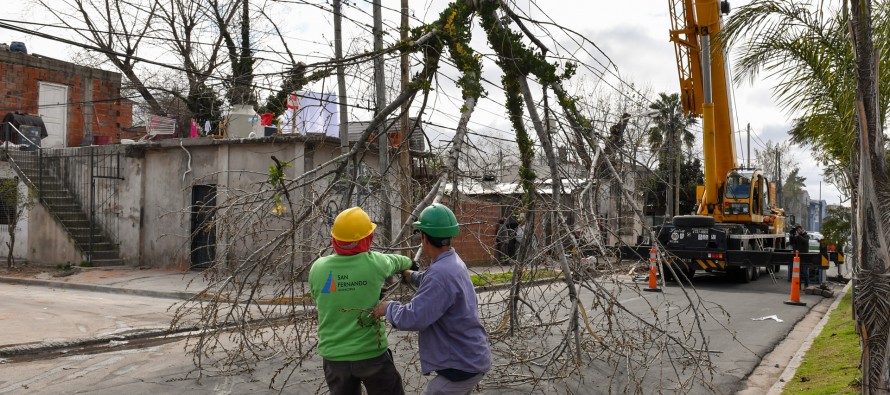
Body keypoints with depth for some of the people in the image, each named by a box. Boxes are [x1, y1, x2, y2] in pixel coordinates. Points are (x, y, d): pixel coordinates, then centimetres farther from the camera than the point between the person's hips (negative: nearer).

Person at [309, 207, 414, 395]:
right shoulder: (373, 263, -14)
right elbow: (393, 261, 9)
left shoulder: (318, 268, -9)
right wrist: (408, 262, 33)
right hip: (371, 353, -2)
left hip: (334, 355, 3)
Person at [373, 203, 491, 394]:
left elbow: (413, 318, -31)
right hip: (470, 357, 10)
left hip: (463, 365, -10)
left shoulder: (441, 273, -29)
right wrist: (412, 276, 41)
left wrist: (388, 307, -14)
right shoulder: (452, 262, 6)